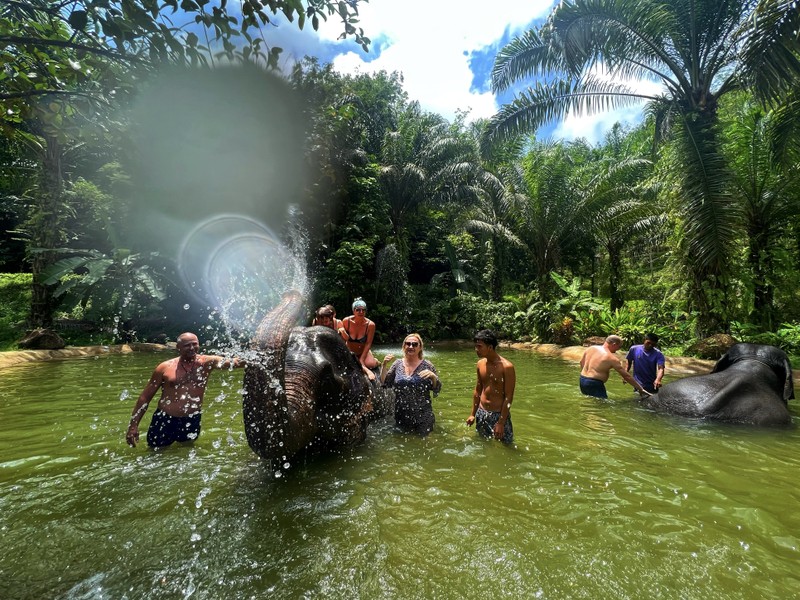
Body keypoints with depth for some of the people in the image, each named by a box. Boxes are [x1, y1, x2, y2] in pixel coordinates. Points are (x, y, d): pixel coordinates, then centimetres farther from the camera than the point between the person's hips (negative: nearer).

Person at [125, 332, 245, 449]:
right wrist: (134, 424, -2)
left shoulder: (206, 362, -5)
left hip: (192, 421, 1)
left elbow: (229, 362, -23)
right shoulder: (165, 367, -4)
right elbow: (145, 396, 2)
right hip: (164, 420, 0)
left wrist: (243, 361, -45)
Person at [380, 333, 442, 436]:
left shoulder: (427, 365, -5)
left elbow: (437, 389, -5)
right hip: (401, 415, 3)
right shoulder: (398, 364, 2)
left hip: (422, 416, -2)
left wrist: (433, 376, -23)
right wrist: (384, 365, -10)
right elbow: (384, 383, 1)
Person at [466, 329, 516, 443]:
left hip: (498, 415, -6)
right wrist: (473, 414, 13)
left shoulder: (506, 367, -18)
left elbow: (509, 397, -16)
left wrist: (501, 423, -17)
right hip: (481, 413, 6)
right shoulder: (480, 363, 1)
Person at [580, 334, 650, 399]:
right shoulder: (612, 358, -13)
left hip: (582, 380, 8)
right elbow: (626, 376, -9)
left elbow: (582, 362, 18)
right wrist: (640, 389, -1)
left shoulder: (591, 348, 5)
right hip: (594, 384, -8)